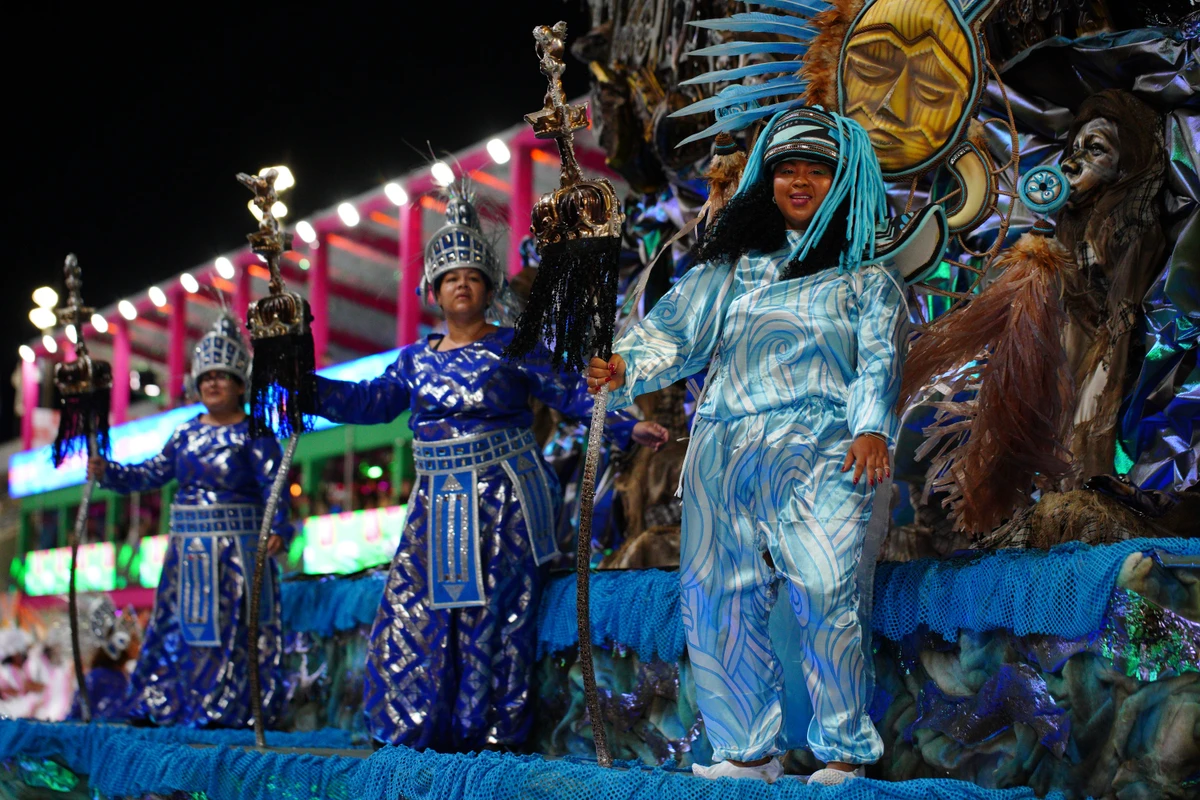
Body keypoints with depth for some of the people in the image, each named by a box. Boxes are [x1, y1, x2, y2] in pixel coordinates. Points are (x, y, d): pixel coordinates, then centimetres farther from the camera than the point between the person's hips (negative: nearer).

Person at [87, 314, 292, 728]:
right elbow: (152, 474, 12)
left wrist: (277, 529, -28)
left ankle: (231, 709, 2)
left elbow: (273, 486, -15)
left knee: (231, 627, -5)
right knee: (174, 623, 10)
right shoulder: (187, 433, 12)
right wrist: (107, 472, 1)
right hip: (188, 549, 6)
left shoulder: (253, 434, -7)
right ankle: (158, 706, 19)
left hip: (236, 549, -6)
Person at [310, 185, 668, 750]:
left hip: (503, 497, -4)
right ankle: (418, 728, 14)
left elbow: (572, 392, -3)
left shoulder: (512, 348, 0)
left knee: (493, 611, -4)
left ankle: (497, 732, 4)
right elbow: (371, 402, 12)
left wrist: (628, 425, -14)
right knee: (415, 607, 2)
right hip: (437, 505, 5)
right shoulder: (416, 359, 13)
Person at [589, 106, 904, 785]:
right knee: (716, 602, -2)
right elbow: (675, 331, 15)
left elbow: (880, 358, 2)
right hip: (723, 449, 4)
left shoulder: (866, 277, 15)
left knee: (824, 595, -18)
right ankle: (751, 752, 10)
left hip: (819, 449, -3)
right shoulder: (731, 268, 23)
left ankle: (845, 754, -8)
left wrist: (872, 429, -17)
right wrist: (626, 367, -5)